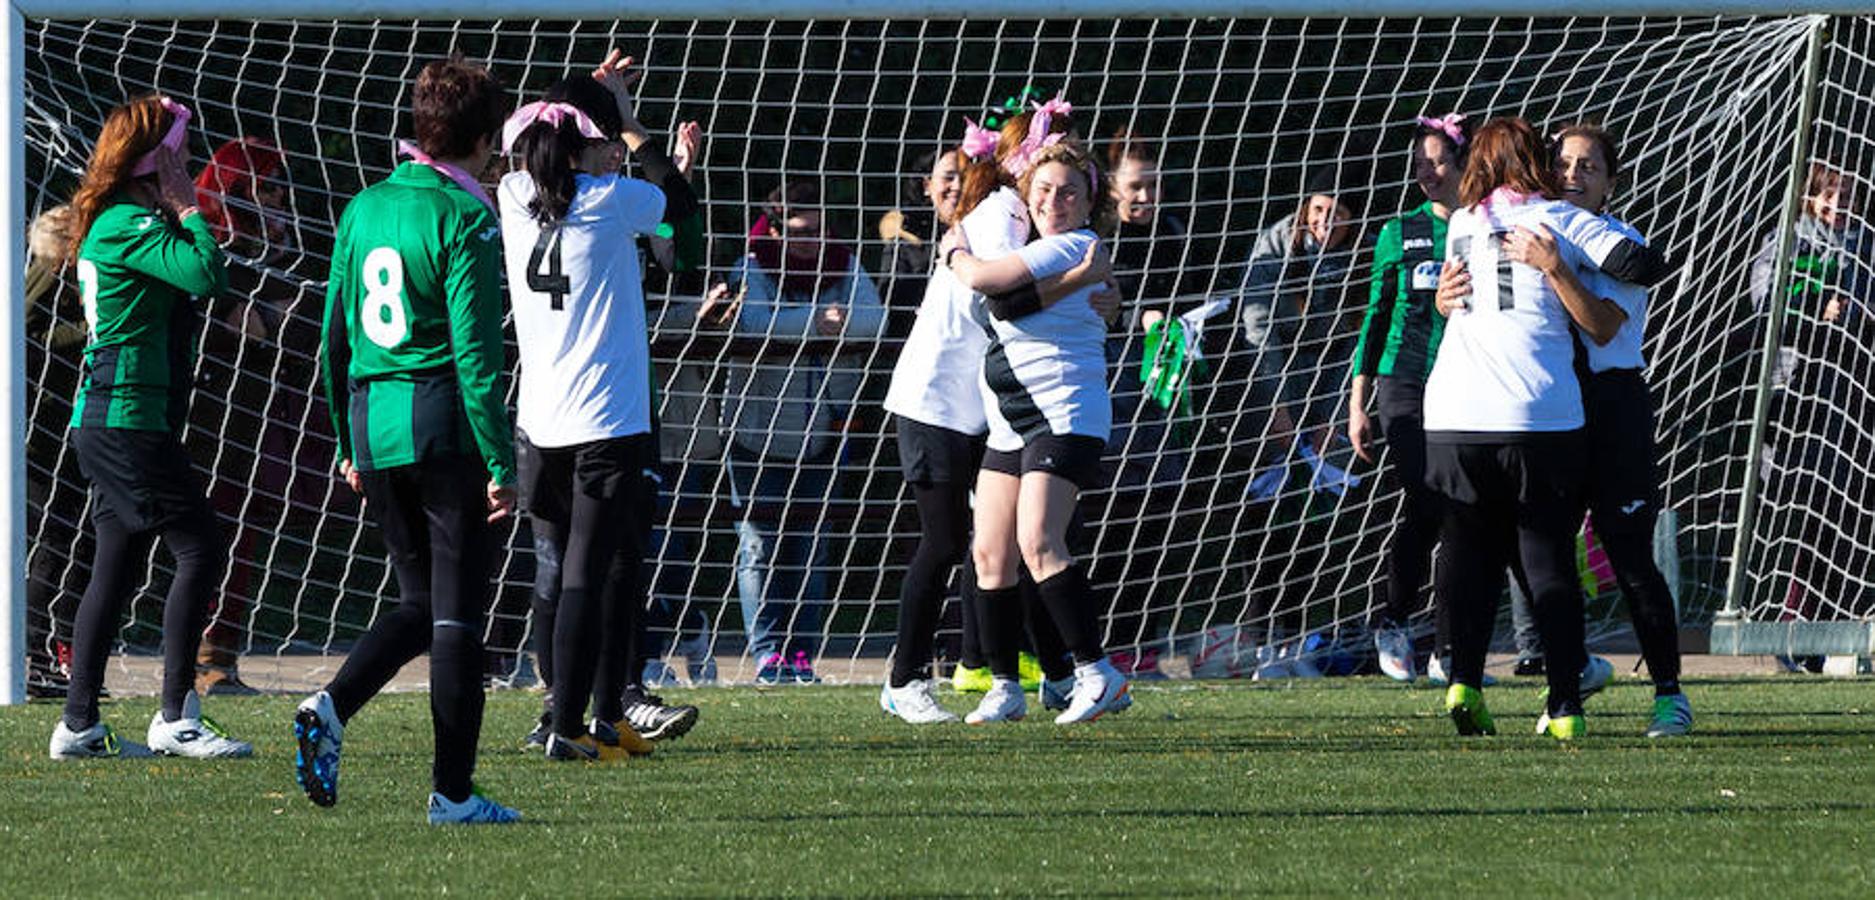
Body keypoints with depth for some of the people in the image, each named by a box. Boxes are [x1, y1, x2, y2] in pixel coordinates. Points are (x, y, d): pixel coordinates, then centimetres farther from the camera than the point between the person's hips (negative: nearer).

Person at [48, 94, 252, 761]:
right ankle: (176, 718, -10)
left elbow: (202, 285, 19)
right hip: (130, 420, -10)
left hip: (105, 423, 10)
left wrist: (180, 212, 10)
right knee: (199, 549, -9)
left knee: (118, 567, 11)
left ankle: (79, 726, 13)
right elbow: (207, 276, -26)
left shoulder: (113, 223, 16)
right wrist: (187, 209, -12)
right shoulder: (130, 225, -14)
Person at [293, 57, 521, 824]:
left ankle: (330, 709, -6)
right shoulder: (462, 219, -10)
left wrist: (348, 445, 22)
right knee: (457, 611, 0)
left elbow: (335, 335, 15)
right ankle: (452, 791, 1)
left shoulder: (364, 209, 10)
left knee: (420, 601, 17)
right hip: (447, 426, -6)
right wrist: (501, 463, -13)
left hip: (374, 425, 6)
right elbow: (476, 351, -14)